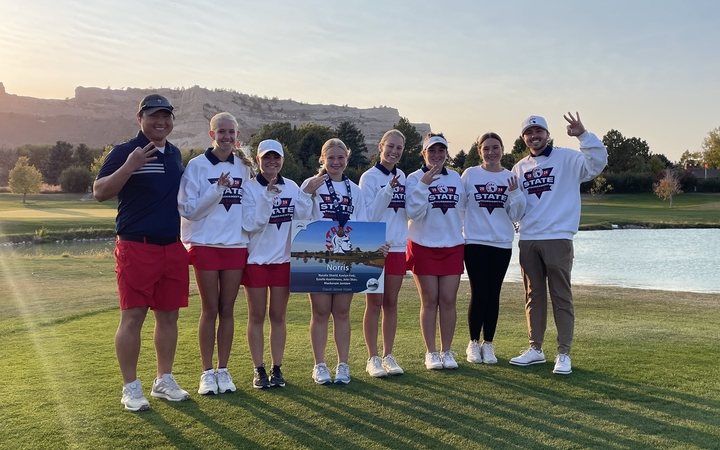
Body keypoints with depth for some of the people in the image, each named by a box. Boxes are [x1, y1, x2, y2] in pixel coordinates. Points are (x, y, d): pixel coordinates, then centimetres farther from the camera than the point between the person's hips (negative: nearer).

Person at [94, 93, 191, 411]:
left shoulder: (174, 154, 14)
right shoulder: (125, 152, -5)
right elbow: (100, 192, -13)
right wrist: (129, 167, -27)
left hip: (173, 247, 6)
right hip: (136, 247, -6)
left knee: (169, 316, 11)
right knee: (133, 317, -1)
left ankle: (164, 381, 23)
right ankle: (131, 388, 11)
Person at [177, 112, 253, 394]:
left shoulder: (243, 167, 7)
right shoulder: (197, 165, -4)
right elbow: (188, 209, -9)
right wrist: (217, 190, -18)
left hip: (236, 245, 3)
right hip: (205, 244, -3)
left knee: (227, 310, 8)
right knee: (210, 310, 3)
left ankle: (223, 370, 18)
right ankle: (207, 372, 14)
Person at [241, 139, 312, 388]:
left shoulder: (291, 187, 4)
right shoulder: (250, 188, -5)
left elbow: (304, 218, -3)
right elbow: (251, 224, -14)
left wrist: (307, 194, -17)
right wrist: (267, 197, -22)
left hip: (283, 259, 2)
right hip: (256, 259, -2)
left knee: (278, 316, 8)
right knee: (257, 316, 4)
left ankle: (276, 368, 16)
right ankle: (259, 369, 13)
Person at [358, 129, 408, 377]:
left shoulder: (402, 177, 9)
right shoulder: (370, 177, -6)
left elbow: (408, 212, 11)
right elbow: (369, 215, -13)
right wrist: (388, 189, -22)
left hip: (397, 247, 5)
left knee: (391, 303, 8)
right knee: (374, 303, 1)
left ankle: (388, 356, 16)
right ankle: (373, 358, 10)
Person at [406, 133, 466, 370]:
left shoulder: (455, 178, 8)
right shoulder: (415, 178, -4)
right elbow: (413, 211, -15)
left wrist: (458, 232, 9)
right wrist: (424, 184, -22)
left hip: (452, 246, 3)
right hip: (424, 246, -3)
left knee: (448, 300, 2)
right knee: (430, 301, 1)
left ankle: (446, 351, 14)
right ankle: (431, 353, 12)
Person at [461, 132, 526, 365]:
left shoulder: (511, 177, 4)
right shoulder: (470, 175, -1)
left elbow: (516, 215, 2)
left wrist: (514, 193, -13)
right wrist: (459, 232, -8)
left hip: (502, 244, 2)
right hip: (475, 243, -2)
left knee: (493, 295, 7)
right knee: (479, 294, -3)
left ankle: (488, 344, 18)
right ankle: (473, 343, 13)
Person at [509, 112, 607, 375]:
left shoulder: (567, 159, 0)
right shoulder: (520, 168, 15)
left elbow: (598, 161, -16)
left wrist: (582, 135, -26)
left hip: (557, 239, -5)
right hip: (527, 240, 5)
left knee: (561, 297, 0)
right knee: (533, 296, 11)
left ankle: (564, 354, 6)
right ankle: (535, 349, 21)